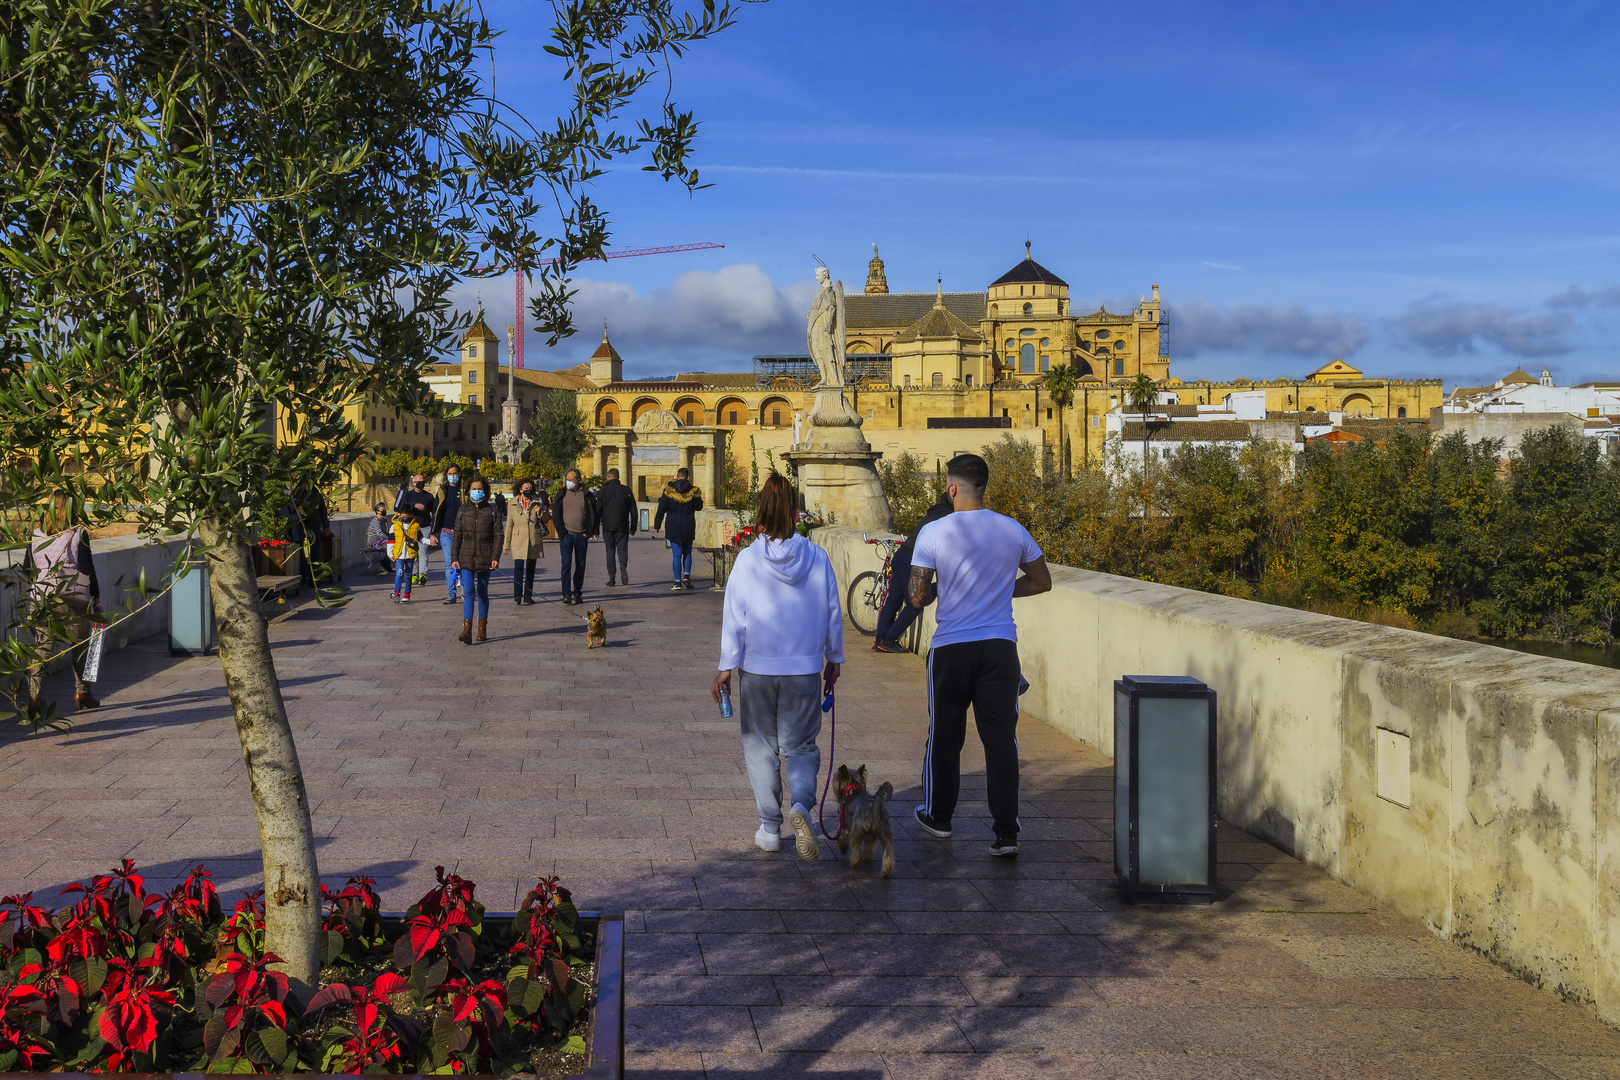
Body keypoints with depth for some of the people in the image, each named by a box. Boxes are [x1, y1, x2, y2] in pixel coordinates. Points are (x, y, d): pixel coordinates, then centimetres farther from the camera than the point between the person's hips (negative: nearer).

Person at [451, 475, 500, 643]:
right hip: (467, 556, 1)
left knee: (482, 592, 8)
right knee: (468, 592, -10)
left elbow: (498, 535, 1)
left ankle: (482, 629, 18)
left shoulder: (492, 510, 3)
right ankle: (467, 631, -17)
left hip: (484, 557, -1)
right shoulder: (463, 511, 8)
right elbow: (457, 536, 10)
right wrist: (454, 558, 3)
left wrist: (495, 557, -8)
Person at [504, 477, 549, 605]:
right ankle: (517, 595, -17)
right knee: (518, 566, -15)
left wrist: (540, 513, -13)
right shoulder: (513, 504, 3)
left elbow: (546, 519, 9)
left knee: (530, 568, 7)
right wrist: (506, 544, 6)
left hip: (534, 540, 2)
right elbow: (509, 525, 7)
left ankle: (527, 596, 13)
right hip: (518, 540, -2)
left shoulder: (538, 502, 5)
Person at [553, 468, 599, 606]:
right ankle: (566, 594, -11)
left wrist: (589, 531, 0)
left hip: (582, 536, 1)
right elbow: (556, 514, 5)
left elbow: (596, 513, 7)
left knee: (580, 565, 5)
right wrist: (561, 531, -5)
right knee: (566, 564, -10)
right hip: (566, 535, -1)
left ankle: (577, 593, 14)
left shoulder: (587, 495, 3)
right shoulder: (562, 494, 4)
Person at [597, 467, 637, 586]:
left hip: (608, 527, -1)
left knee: (610, 552, 8)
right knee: (622, 550, 5)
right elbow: (633, 511, 6)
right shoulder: (626, 490, 4)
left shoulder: (603, 490, -1)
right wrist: (633, 528, 13)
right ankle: (623, 566, -26)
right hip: (623, 527, 1)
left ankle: (611, 578, 3)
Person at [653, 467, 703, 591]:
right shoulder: (693, 491, -2)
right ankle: (686, 575, 0)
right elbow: (699, 507, 14)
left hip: (673, 527, -1)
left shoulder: (668, 490, -5)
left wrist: (657, 525, 6)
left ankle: (677, 582, -2)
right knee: (687, 552, 17)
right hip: (689, 527, 1)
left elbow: (661, 509, -3)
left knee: (676, 555, 0)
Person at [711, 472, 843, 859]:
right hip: (805, 669, 1)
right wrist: (834, 659, 16)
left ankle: (770, 827, 16)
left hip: (757, 670, -1)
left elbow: (734, 618, -6)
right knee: (800, 746, 13)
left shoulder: (747, 559, -8)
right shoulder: (817, 558, -4)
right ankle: (801, 804, -14)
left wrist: (726, 667, 1)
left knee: (760, 747, 13)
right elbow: (832, 614, 3)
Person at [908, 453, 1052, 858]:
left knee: (945, 736, 15)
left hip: (951, 648, -2)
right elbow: (1041, 582, 13)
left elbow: (917, 598, -7)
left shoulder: (933, 532, -9)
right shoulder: (1013, 530, 0)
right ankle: (1006, 832, 0)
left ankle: (939, 816, 31)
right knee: (1001, 739, 3)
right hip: (1001, 647, 2)